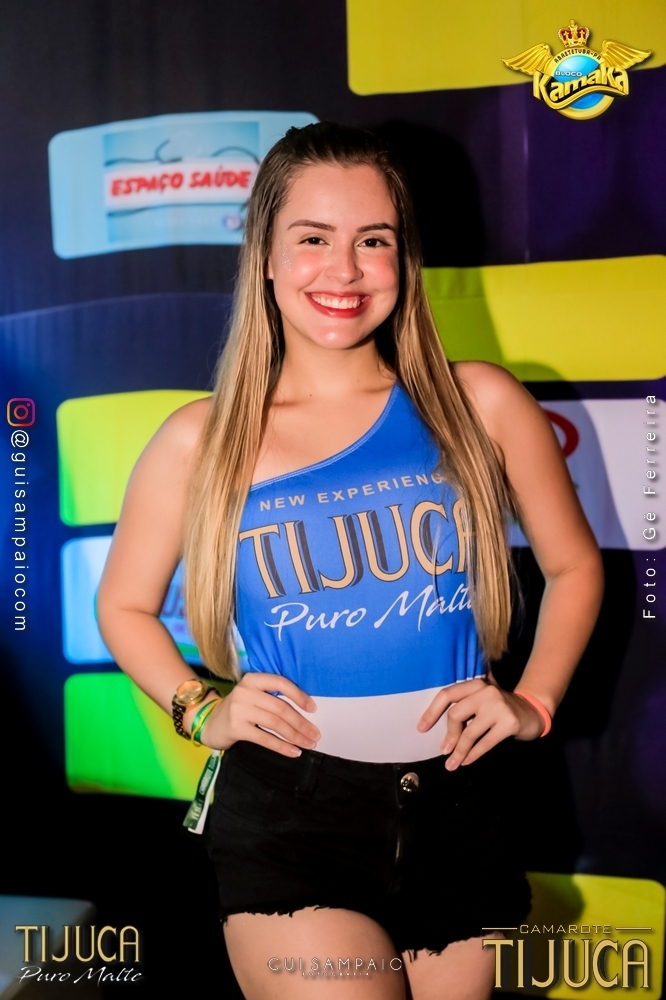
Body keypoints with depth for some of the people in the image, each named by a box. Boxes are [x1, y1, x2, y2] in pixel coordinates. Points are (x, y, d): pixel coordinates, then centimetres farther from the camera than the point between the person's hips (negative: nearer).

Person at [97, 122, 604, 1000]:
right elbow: (125, 606, 10)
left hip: (457, 806, 2)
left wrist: (534, 701, -1)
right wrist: (200, 710, -5)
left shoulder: (479, 406, -3)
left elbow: (574, 565, 10)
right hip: (286, 810, -2)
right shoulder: (202, 443, -3)